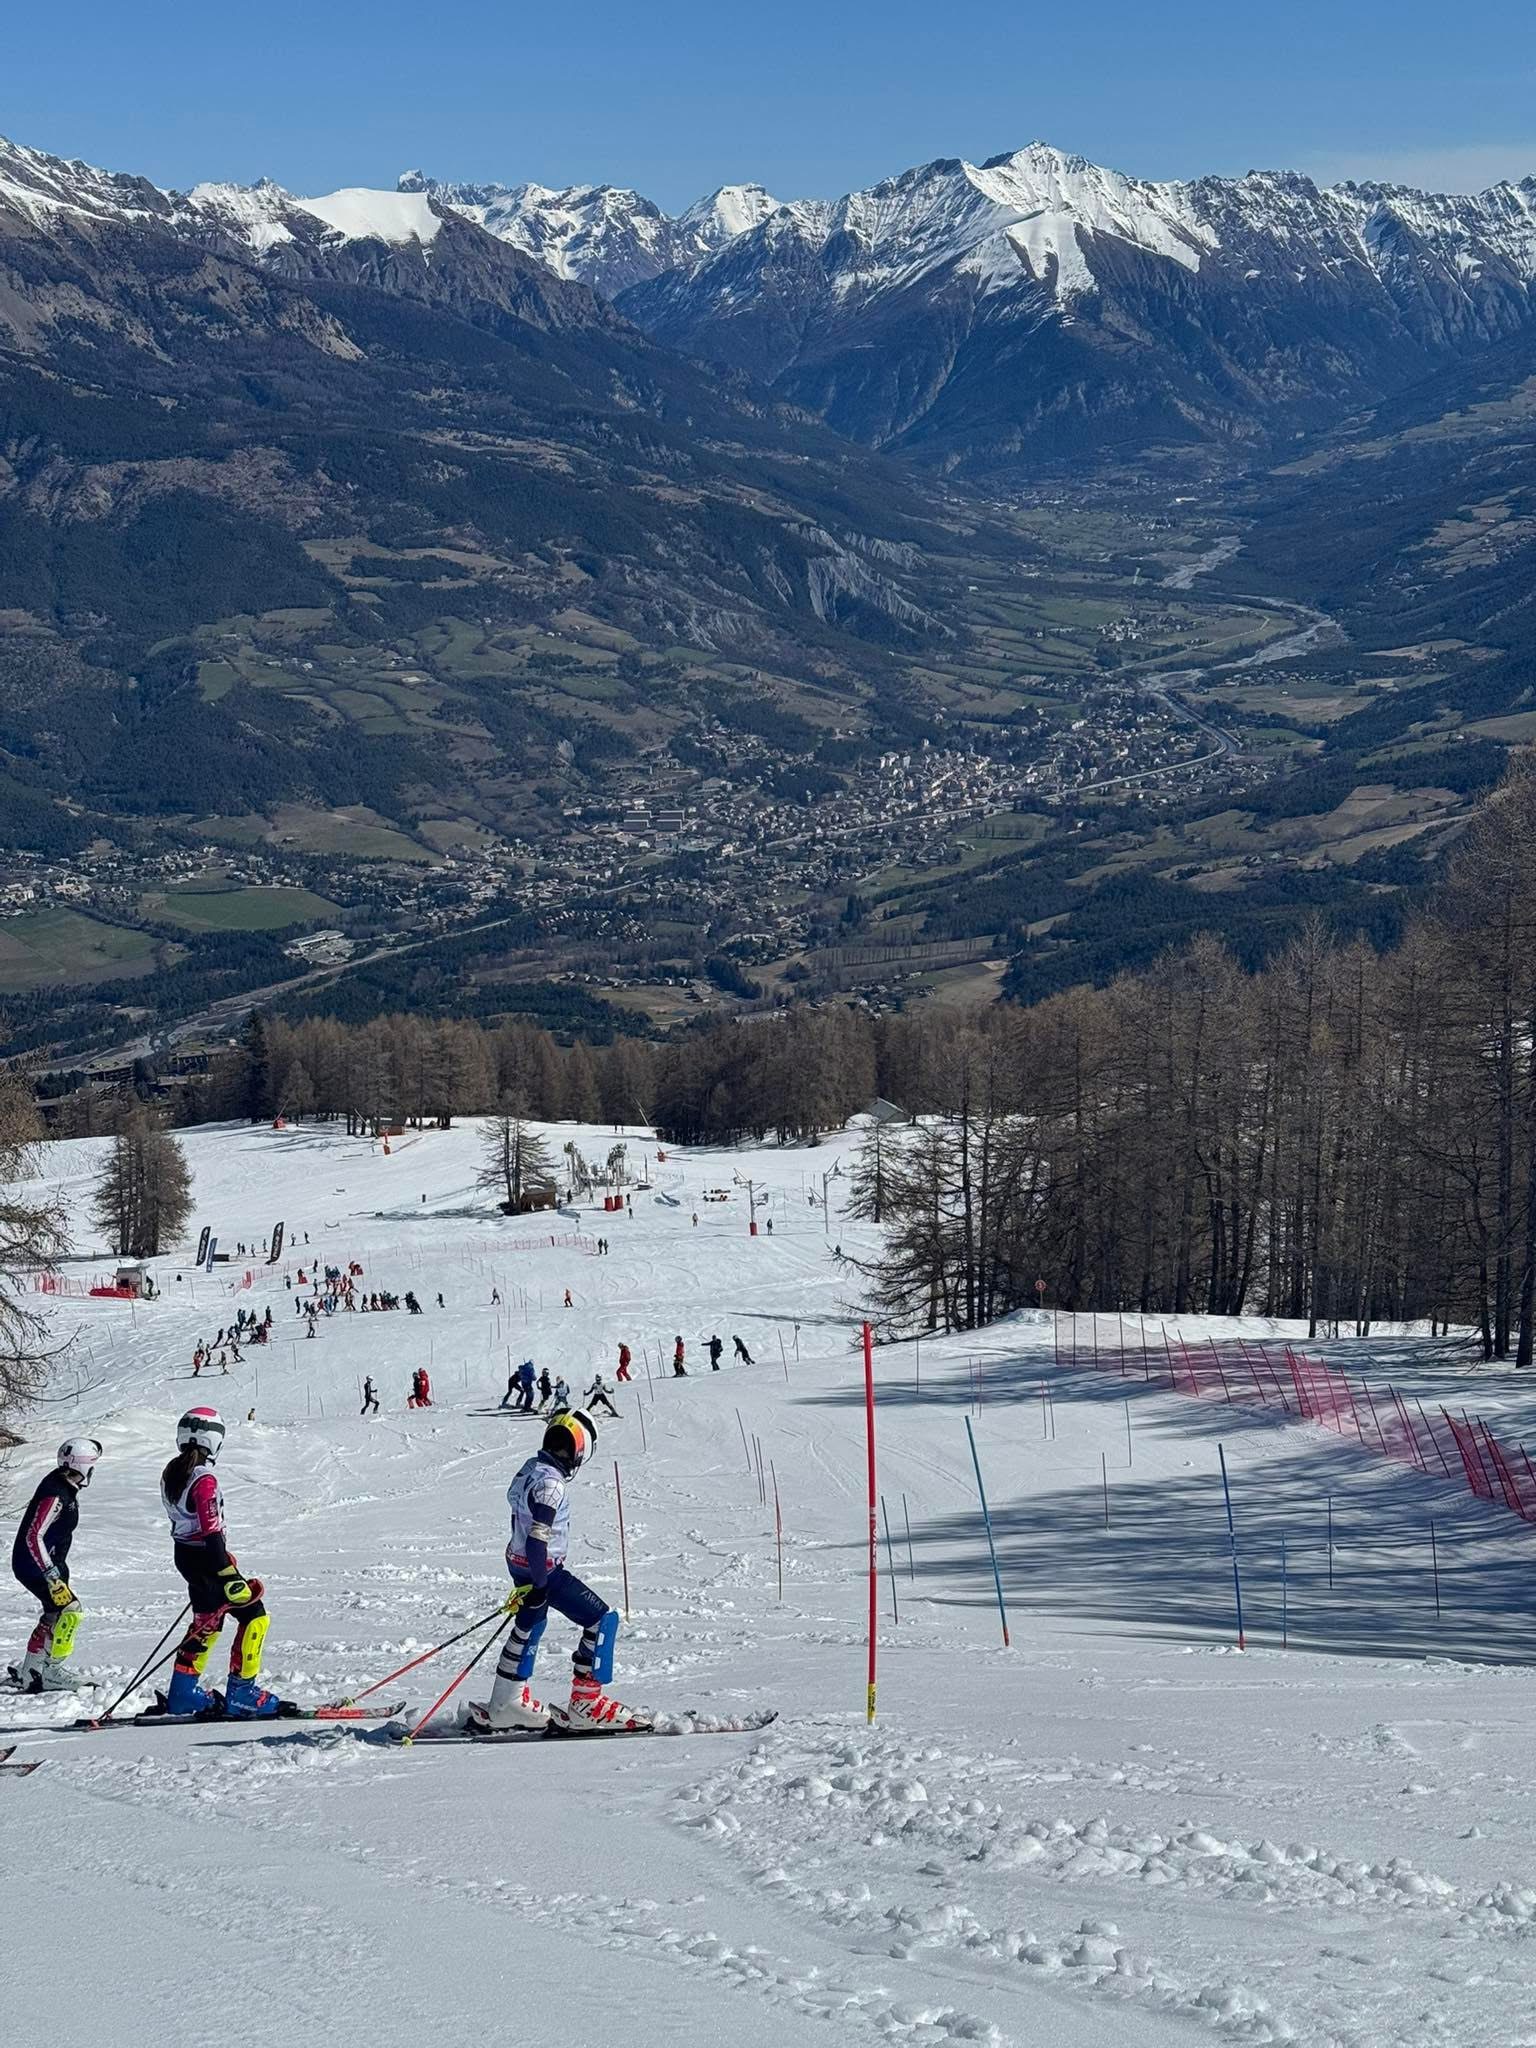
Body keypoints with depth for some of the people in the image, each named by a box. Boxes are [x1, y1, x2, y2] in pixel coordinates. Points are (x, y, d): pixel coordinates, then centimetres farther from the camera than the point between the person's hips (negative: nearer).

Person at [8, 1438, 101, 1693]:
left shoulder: (65, 1486, 4)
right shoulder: (55, 1494, -25)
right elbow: (34, 1536, -27)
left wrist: (58, 1569, 27)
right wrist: (52, 1576, -29)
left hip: (50, 1561, 10)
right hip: (34, 1564, -10)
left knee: (55, 1613, 16)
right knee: (69, 1610, -13)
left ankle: (30, 1670, 25)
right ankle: (50, 1672, -7)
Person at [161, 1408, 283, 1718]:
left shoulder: (172, 1473, 5)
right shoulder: (204, 1480, -23)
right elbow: (211, 1533, -27)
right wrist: (230, 1578, -27)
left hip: (184, 1554, 9)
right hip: (205, 1559, -9)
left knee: (206, 1621, 23)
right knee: (254, 1616, 0)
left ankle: (183, 1693, 25)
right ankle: (241, 1693, 0)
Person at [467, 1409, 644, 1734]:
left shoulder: (531, 1468, 6)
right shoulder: (551, 1483, -24)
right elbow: (538, 1536, -28)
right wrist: (539, 1586, -26)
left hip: (519, 1560, 10)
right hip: (542, 1570, -10)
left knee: (530, 1626, 27)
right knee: (602, 1619, -6)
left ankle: (505, 1703, 36)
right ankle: (585, 1702, -5)